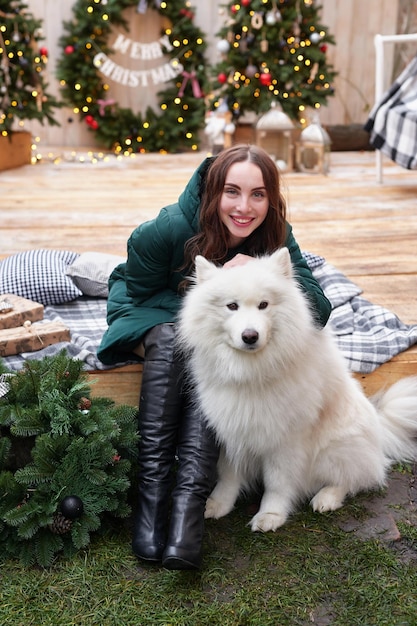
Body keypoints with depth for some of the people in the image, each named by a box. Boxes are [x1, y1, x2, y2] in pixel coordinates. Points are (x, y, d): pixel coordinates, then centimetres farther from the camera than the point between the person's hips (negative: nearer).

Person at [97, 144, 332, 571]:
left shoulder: (276, 238, -19)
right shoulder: (170, 228, -28)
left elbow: (319, 309, -24)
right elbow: (139, 291, -14)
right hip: (149, 314, -2)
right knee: (171, 337, -35)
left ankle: (189, 496, -42)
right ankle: (152, 485, -37)